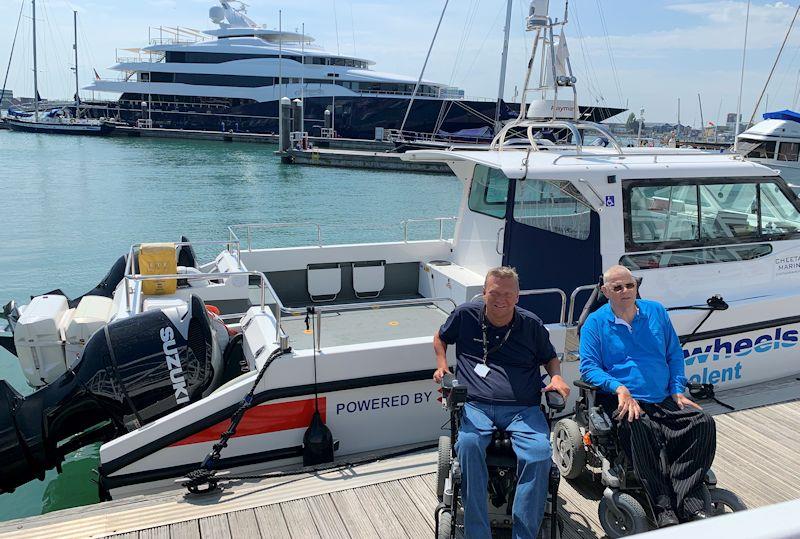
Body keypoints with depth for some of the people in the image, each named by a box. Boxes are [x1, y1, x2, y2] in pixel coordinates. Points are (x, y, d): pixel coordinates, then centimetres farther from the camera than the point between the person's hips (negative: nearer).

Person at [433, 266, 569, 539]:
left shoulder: (531, 324, 12)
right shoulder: (465, 315, 10)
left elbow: (550, 357, 26)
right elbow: (440, 338, 28)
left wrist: (556, 376, 5)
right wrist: (442, 365, 10)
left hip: (523, 408, 1)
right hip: (476, 405, -1)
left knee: (539, 453, -29)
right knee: (468, 444, -34)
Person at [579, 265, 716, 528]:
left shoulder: (656, 311, 15)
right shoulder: (595, 323, 3)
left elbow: (675, 355, 20)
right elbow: (588, 367, -3)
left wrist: (677, 391, 7)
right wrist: (619, 388, -19)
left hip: (665, 401, 5)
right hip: (624, 401, -4)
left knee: (703, 422, -21)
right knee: (639, 427, -36)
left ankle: (688, 502, -19)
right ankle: (664, 509, -28)